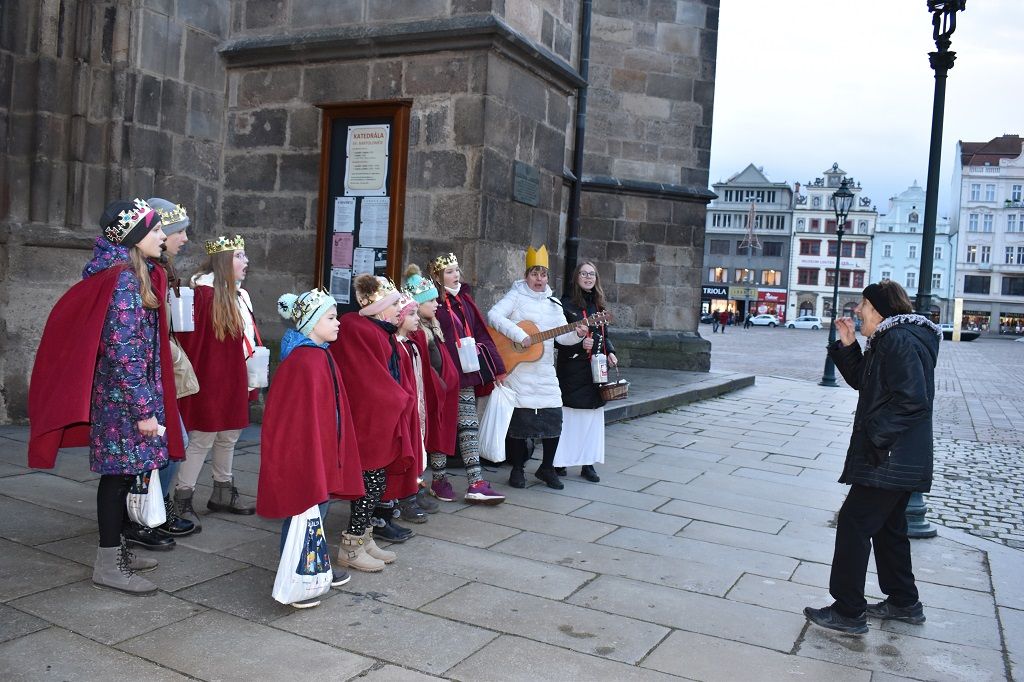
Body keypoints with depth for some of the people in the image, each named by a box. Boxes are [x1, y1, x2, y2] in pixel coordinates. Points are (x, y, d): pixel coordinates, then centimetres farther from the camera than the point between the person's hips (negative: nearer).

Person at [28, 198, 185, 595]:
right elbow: (123, 352, -21)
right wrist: (144, 410, -20)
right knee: (119, 473, -2)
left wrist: (147, 403, 19)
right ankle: (108, 566, 8)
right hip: (124, 397, -9)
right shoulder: (124, 281, -17)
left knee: (122, 473, 15)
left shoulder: (136, 276, 12)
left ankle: (116, 550, 26)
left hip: (123, 394, 9)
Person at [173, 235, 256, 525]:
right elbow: (191, 339, -18)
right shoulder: (204, 293, -16)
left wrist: (249, 379, 15)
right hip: (210, 380, -8)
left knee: (228, 437, 17)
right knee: (202, 439, -1)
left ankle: (223, 494, 30)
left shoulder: (239, 295, 10)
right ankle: (181, 500, 10)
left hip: (233, 381, 8)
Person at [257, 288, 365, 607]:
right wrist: (311, 462, -21)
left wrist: (332, 453, 19)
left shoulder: (321, 357, 10)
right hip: (302, 452, -10)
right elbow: (303, 416, -23)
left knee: (319, 507, 19)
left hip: (322, 450, 10)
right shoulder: (304, 362, -22)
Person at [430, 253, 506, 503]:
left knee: (469, 425, 3)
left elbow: (479, 332, 17)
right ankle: (439, 480, 19)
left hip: (466, 372, 6)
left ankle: (476, 483, 3)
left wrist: (491, 364, 14)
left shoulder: (464, 299, 12)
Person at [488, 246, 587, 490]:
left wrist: (577, 334, -13)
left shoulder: (553, 303, 14)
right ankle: (517, 469, 15)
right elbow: (493, 316, -17)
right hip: (518, 369, -5)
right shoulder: (516, 296, -1)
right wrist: (519, 335, -24)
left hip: (545, 371, 5)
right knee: (520, 416, -1)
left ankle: (547, 467, 19)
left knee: (554, 416, 2)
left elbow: (562, 335, 8)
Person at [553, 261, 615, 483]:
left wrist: (610, 352, 3)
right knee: (569, 415, -3)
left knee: (593, 414, 8)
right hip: (572, 369, -6)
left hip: (595, 369, 6)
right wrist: (579, 344, -21)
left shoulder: (599, 306, 13)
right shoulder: (567, 306, -6)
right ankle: (560, 462, 6)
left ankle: (588, 463, 17)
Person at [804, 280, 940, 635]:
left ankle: (848, 612, 3)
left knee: (854, 524, -5)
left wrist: (876, 437, -22)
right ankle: (904, 603, 33)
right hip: (900, 460, 11)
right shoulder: (889, 340, 14)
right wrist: (847, 345, 9)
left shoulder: (899, 340, -18)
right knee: (888, 528, 20)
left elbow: (913, 400, -26)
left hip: (887, 460, -11)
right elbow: (863, 381, 21)